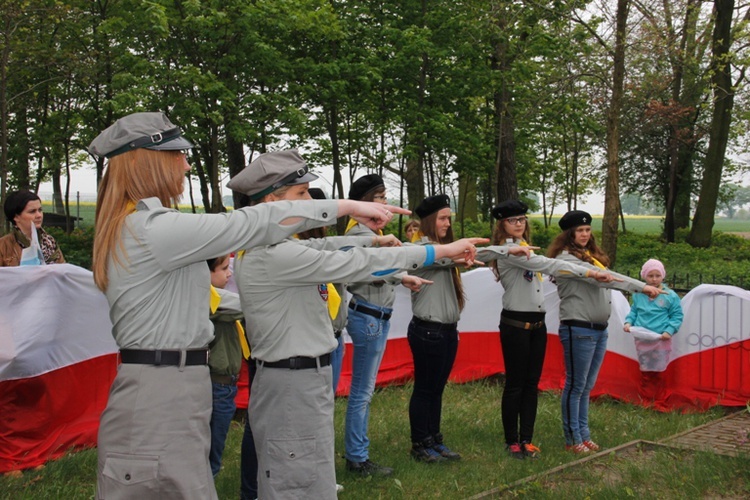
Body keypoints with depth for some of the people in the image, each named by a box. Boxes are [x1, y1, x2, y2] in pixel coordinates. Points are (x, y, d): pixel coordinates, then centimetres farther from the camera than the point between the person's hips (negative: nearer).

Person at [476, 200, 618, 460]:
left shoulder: (524, 248, 16)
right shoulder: (507, 250, -16)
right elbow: (547, 265, -22)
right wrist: (589, 272, -24)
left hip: (537, 324, 9)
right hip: (515, 324, -9)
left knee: (531, 383, 9)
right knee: (515, 385, 0)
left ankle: (526, 439, 16)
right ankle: (512, 441, 11)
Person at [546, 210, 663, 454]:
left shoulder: (592, 255, 17)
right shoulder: (566, 258, -11)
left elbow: (606, 280, 8)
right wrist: (641, 286, -22)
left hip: (599, 329, 8)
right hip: (578, 329, -8)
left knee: (587, 386, 14)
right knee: (576, 386, 0)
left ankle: (584, 435, 23)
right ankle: (573, 440, 9)